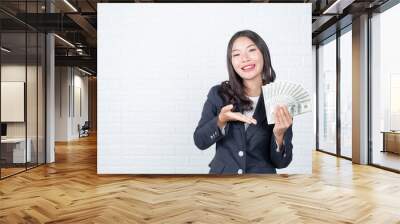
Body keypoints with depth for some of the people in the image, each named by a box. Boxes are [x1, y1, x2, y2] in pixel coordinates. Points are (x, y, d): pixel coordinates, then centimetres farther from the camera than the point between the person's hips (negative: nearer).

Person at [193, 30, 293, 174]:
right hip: (221, 172, 1)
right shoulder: (218, 93, -9)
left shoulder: (279, 102, -11)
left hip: (262, 173, 0)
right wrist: (221, 120, -23)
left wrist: (279, 135, -26)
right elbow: (200, 141, -8)